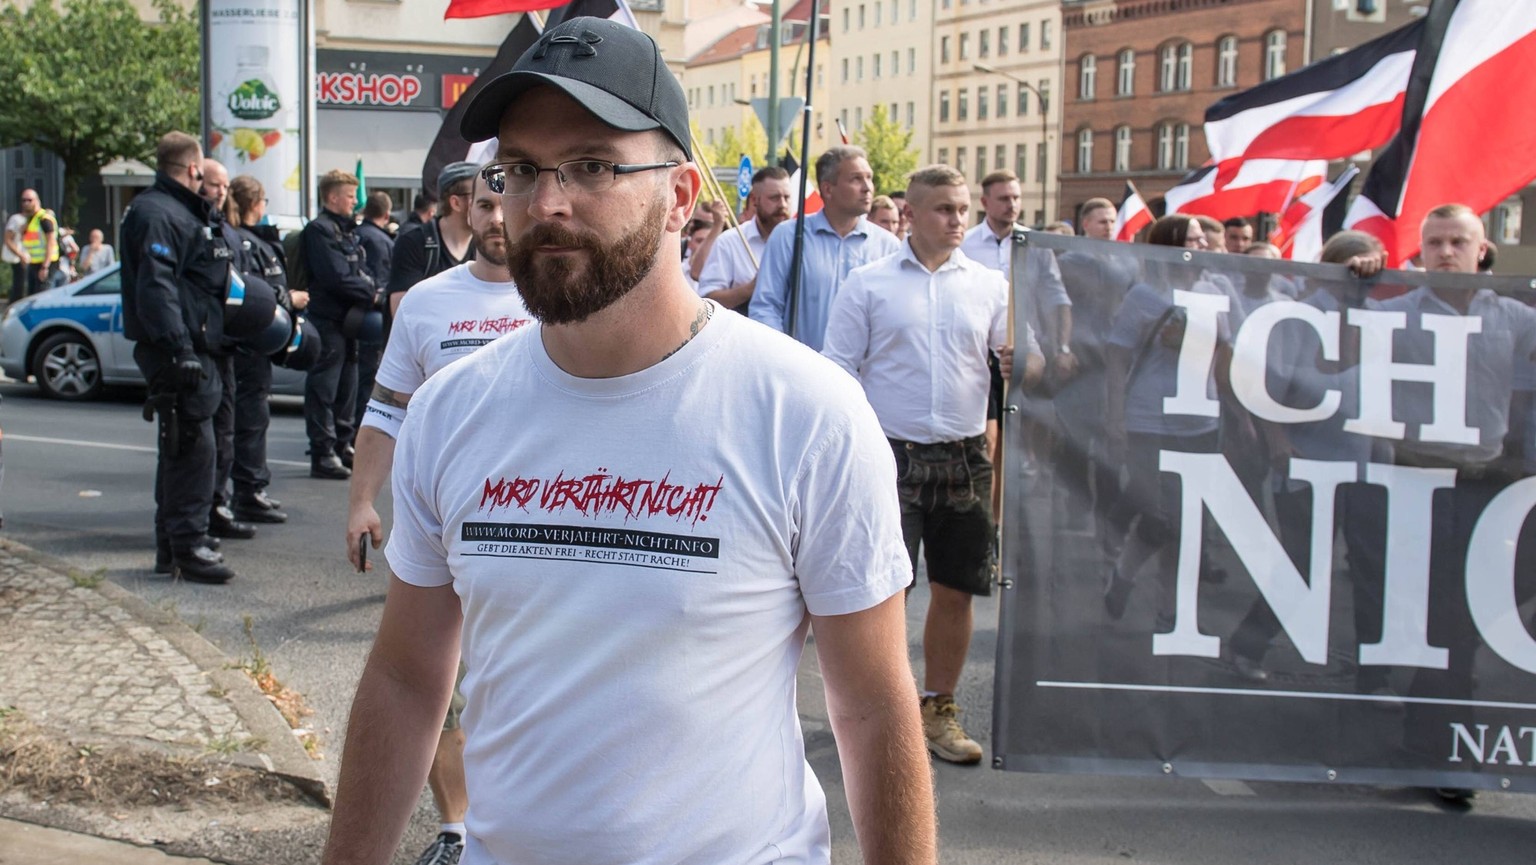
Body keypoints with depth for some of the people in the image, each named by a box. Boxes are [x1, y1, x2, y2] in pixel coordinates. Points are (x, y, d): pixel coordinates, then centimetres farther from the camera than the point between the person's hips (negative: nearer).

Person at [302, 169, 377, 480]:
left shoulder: (348, 230, 19)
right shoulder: (319, 230, -10)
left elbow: (361, 271, 20)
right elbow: (336, 278, -18)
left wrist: (372, 291, 1)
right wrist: (370, 294, -12)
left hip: (349, 320, 9)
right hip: (328, 320, -9)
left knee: (347, 387, 15)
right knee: (324, 390, -6)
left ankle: (342, 446, 24)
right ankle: (323, 455, -5)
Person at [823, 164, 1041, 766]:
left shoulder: (989, 285, 9)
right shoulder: (867, 284, 1)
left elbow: (1029, 361, 6)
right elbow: (838, 373, 0)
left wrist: (1023, 364, -18)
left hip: (965, 458, 3)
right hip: (892, 455, -3)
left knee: (955, 591, 8)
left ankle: (938, 710, 22)